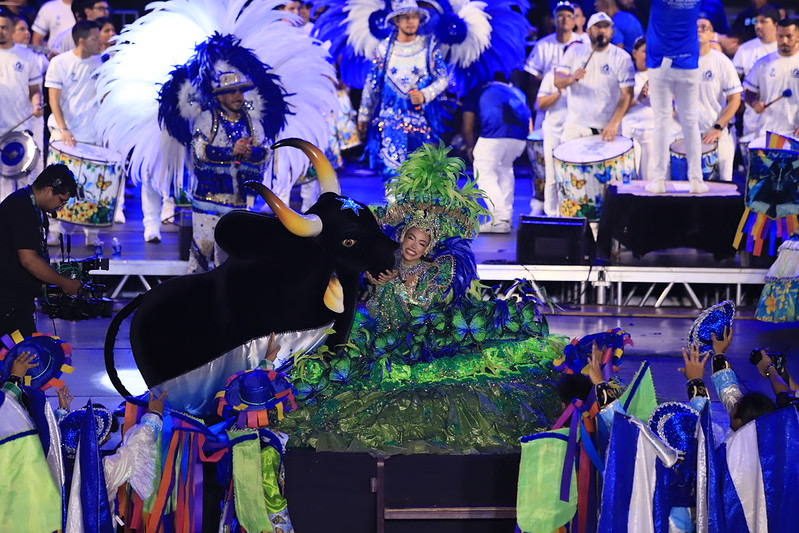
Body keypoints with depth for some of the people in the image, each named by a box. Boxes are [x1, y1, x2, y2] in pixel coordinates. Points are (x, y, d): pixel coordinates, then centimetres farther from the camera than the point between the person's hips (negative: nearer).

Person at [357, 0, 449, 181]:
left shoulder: (429, 46, 3)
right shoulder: (385, 48, 6)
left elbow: (443, 78, 3)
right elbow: (372, 84, 11)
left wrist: (425, 95, -15)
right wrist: (364, 115, 12)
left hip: (422, 117, -1)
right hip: (390, 117, 1)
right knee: (391, 167, -7)